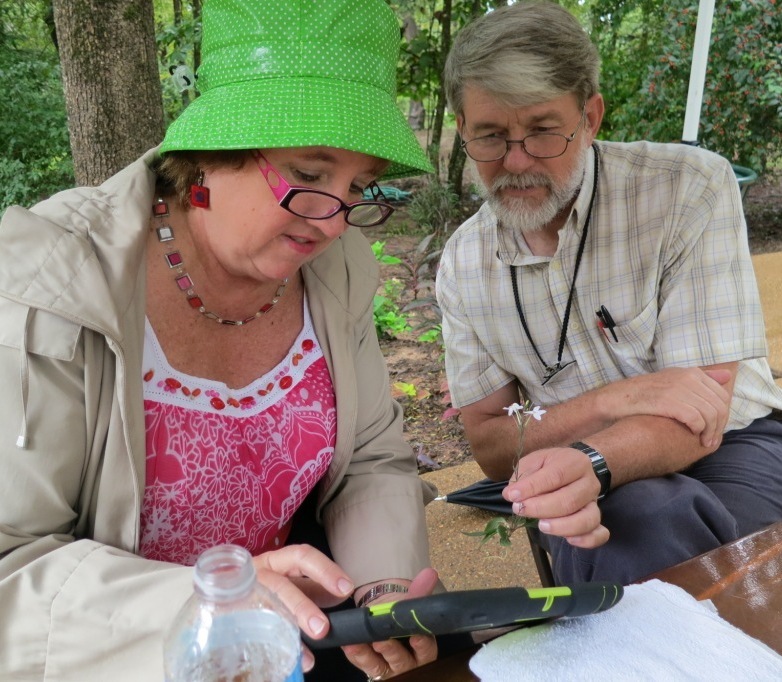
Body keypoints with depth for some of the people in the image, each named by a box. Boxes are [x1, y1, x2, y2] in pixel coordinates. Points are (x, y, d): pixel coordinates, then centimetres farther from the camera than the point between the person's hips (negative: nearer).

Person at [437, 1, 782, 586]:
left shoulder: (690, 189, -14)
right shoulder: (462, 264, -4)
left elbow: (701, 413, -18)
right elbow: (491, 448, -2)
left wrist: (590, 463, -40)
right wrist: (611, 399, -21)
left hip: (729, 450, 0)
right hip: (610, 486, 1)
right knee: (644, 525, -34)